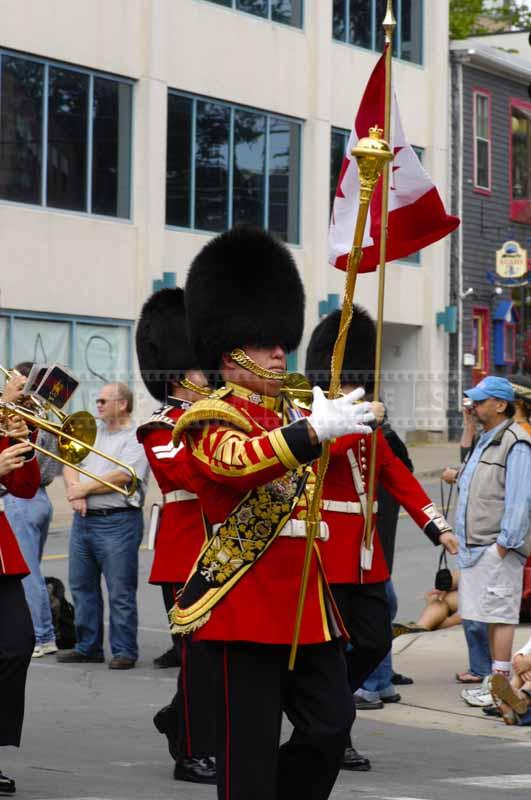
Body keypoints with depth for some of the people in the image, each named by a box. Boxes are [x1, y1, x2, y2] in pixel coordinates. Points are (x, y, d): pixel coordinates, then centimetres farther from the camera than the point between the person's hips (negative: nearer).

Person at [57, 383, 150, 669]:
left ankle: (124, 651, 3)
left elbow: (123, 477, -17)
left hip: (118, 521, -7)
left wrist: (83, 488, -9)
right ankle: (88, 647, 20)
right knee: (82, 586, 11)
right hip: (83, 518, 7)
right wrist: (75, 491, -9)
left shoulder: (136, 438, -6)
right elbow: (70, 463, 10)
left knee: (120, 591, -4)